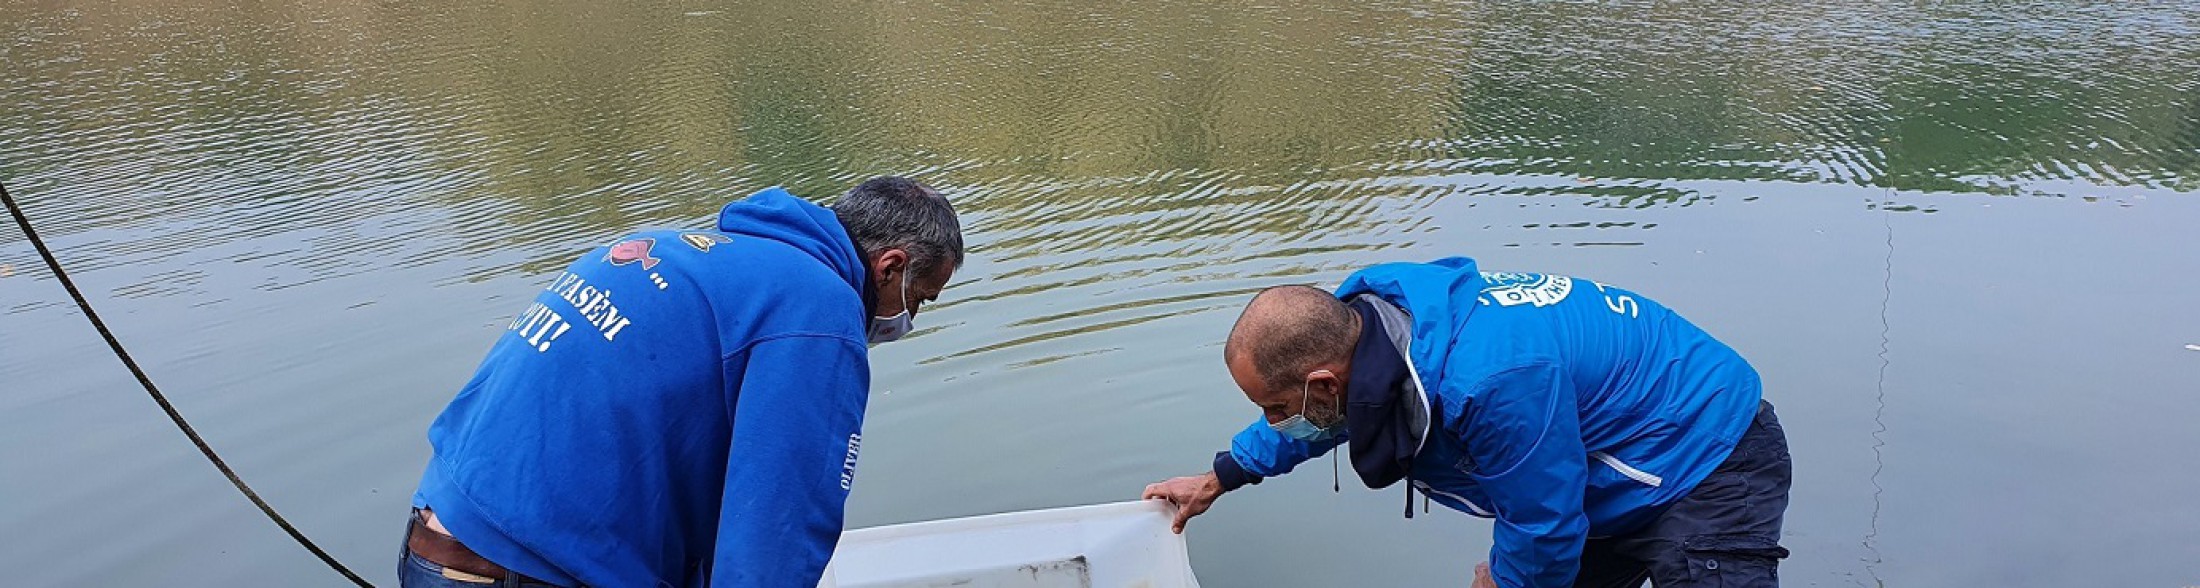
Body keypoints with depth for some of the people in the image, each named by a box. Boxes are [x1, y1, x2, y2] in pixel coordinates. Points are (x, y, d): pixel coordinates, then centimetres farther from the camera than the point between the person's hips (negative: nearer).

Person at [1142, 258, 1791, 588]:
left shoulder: (1490, 382, -41)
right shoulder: (1365, 312, -12)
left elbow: (1544, 530, -25)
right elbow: (1323, 416, 12)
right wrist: (1219, 477, 22)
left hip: (1710, 468, -9)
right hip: (1619, 471, 9)